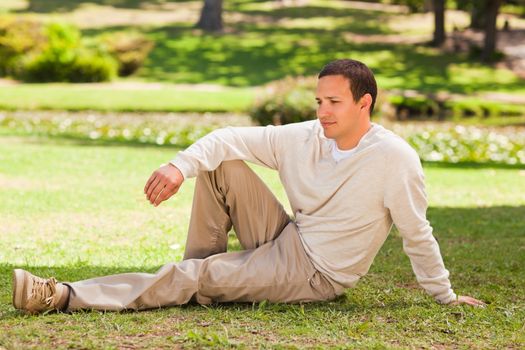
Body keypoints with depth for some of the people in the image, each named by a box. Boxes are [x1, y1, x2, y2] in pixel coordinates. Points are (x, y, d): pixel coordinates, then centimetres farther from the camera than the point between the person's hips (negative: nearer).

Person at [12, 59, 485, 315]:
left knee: (194, 277, -21)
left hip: (317, 274, -6)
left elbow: (418, 235, -11)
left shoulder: (395, 159, -19)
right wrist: (181, 165, -25)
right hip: (285, 240, 6)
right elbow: (234, 138, -8)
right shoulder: (305, 138, -4)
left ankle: (65, 297, -23)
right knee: (221, 165, -9)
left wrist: (446, 297, -4)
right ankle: (201, 277, -2)